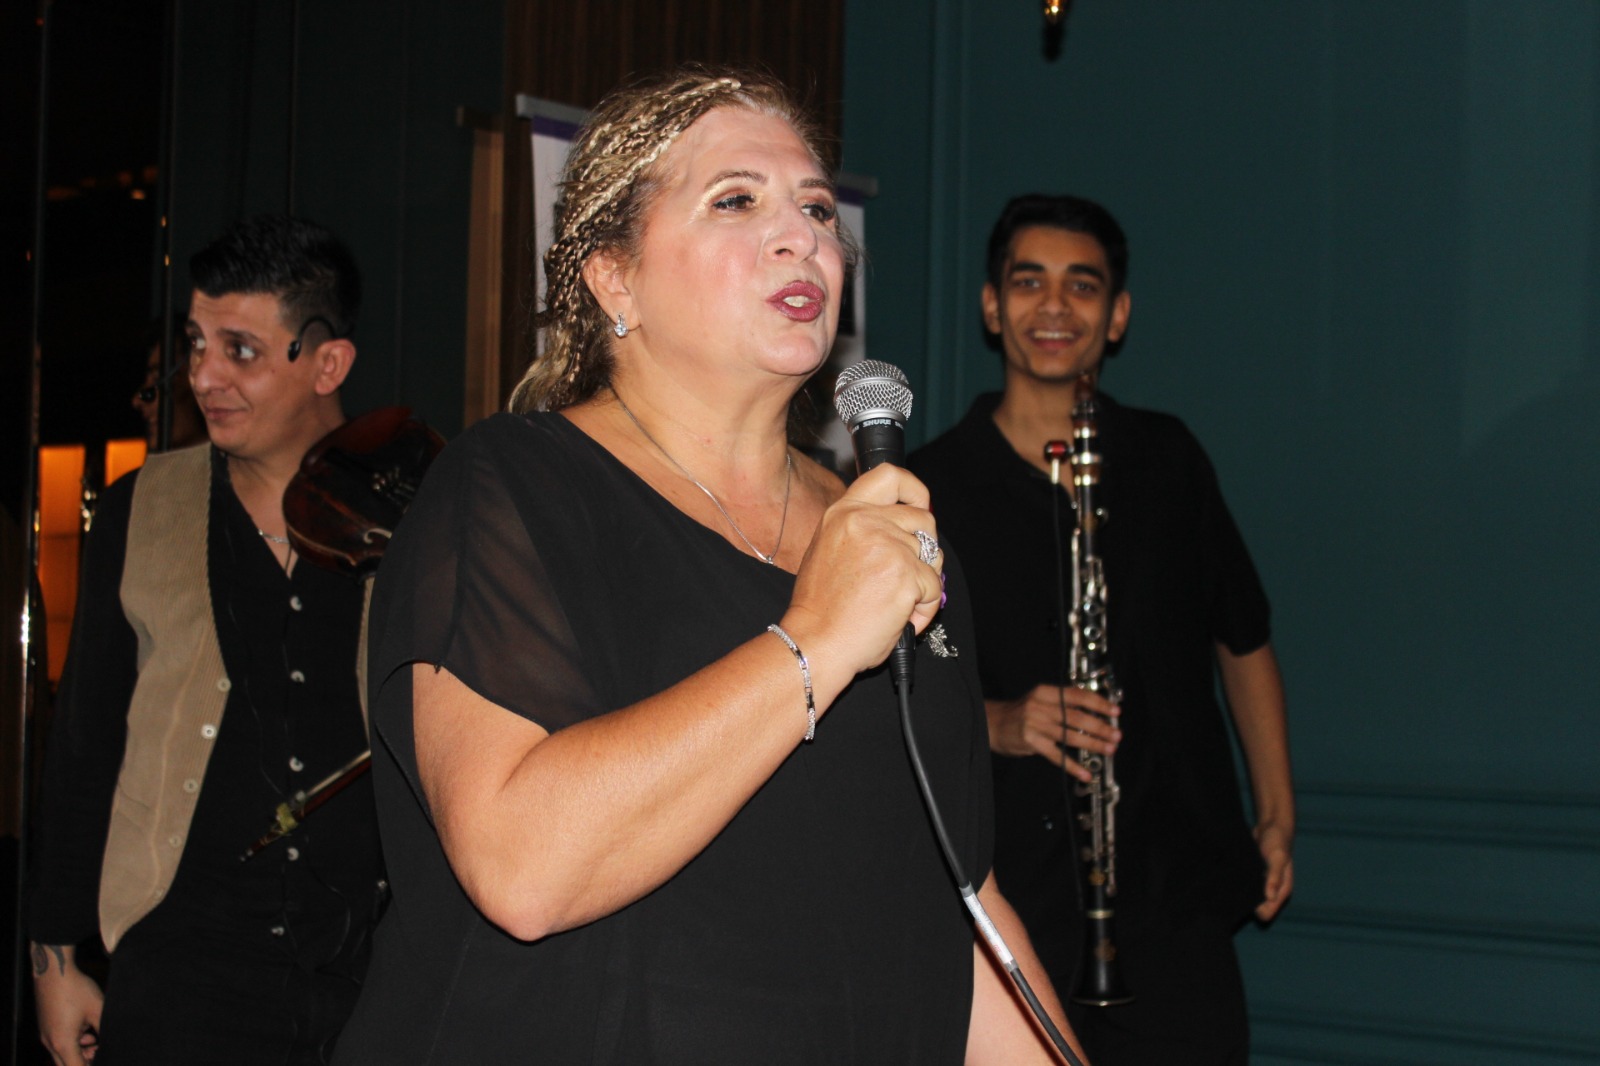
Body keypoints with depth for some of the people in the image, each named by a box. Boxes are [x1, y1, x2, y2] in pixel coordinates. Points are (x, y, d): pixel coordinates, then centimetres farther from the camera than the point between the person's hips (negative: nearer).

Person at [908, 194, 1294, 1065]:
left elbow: (1243, 643, 20)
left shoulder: (1168, 461, 10)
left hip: (1174, 900, 2)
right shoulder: (930, 488, 2)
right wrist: (999, 723, -16)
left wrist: (1277, 818, 15)